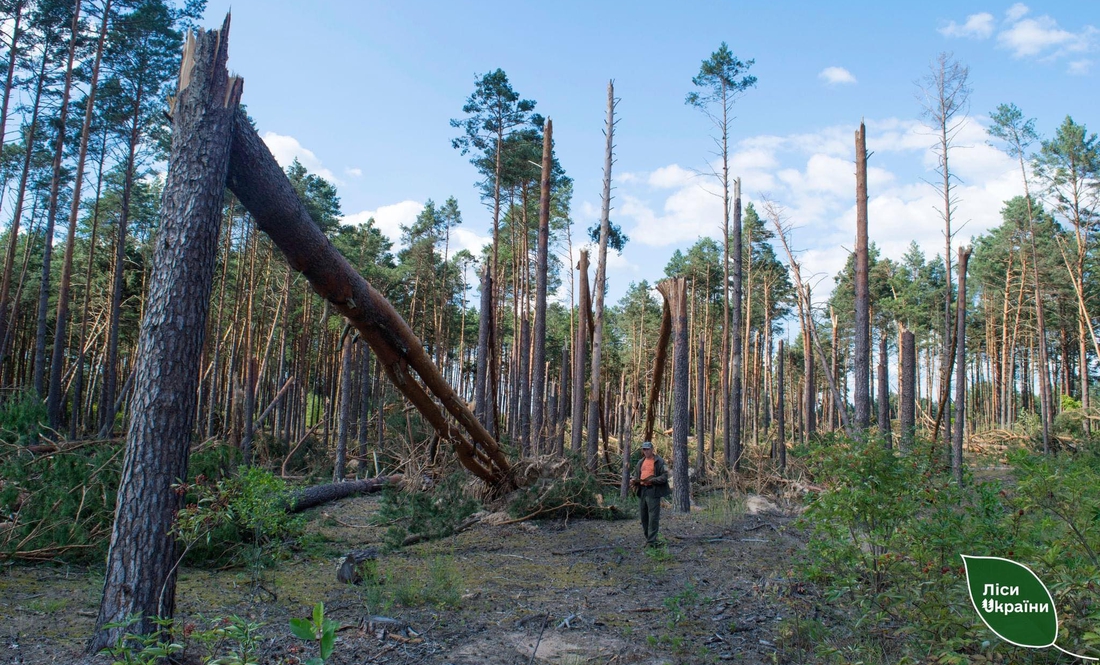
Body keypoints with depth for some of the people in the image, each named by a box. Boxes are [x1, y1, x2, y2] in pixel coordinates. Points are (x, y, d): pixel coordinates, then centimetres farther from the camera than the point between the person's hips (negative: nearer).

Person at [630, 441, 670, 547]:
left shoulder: (659, 462, -4)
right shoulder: (641, 462, 16)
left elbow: (664, 477, -9)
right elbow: (636, 475, 23)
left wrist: (652, 480, -22)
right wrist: (634, 480, 1)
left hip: (653, 491, -7)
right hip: (642, 491, 7)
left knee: (653, 517, -8)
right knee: (644, 516, 11)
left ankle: (651, 541, -5)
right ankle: (648, 538, 23)